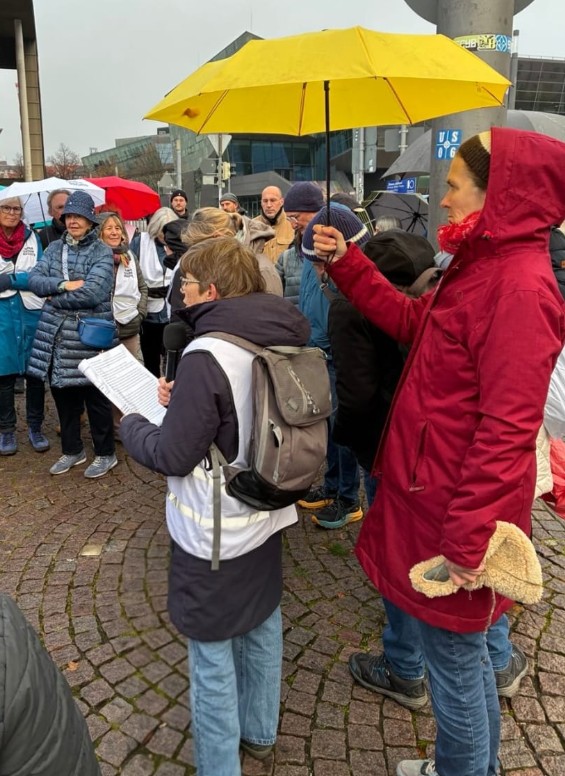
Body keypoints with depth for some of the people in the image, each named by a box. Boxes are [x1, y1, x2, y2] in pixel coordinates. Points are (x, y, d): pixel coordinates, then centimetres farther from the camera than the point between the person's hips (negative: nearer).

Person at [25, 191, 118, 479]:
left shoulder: (102, 252, -7)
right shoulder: (54, 248, 10)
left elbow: (92, 293, -19)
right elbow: (33, 279, -1)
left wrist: (54, 296, -9)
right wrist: (64, 285, -17)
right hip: (56, 334, 6)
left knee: (95, 397, 6)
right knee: (63, 395, 16)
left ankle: (105, 453, 22)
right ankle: (72, 450, 33)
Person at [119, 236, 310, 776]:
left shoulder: (208, 356, -25)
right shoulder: (282, 341, -1)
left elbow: (173, 456, -20)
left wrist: (132, 425, -2)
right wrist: (184, 401, 8)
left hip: (216, 533, -8)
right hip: (266, 515, 8)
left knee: (212, 657, 10)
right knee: (261, 627, 24)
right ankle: (258, 732, 46)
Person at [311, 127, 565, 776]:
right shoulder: (482, 267, 8)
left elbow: (508, 430, -25)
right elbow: (411, 320, 18)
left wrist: (468, 539, -23)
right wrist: (345, 263, 14)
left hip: (457, 510, -10)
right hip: (432, 492, 10)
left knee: (453, 661, 12)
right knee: (461, 652, 26)